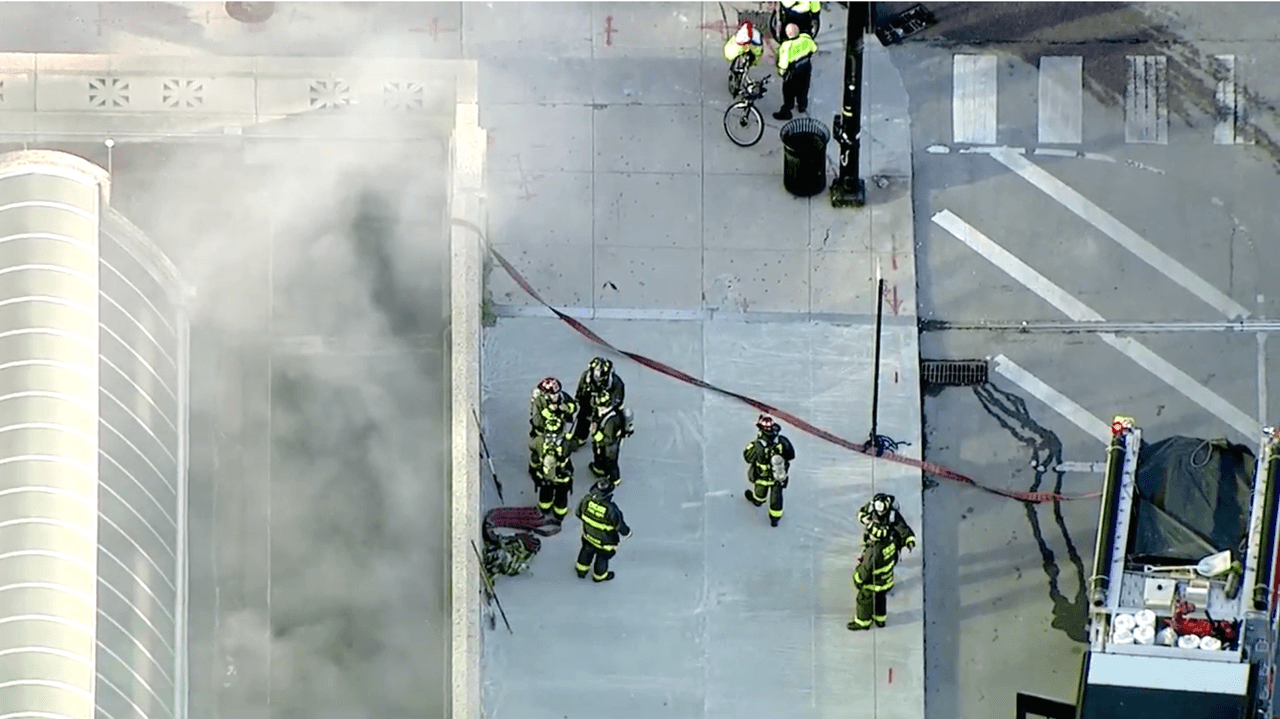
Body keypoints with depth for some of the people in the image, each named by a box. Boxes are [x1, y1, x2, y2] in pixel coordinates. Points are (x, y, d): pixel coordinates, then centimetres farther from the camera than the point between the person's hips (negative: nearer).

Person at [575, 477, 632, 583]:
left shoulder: (587, 500, -27)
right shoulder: (611, 510, -40)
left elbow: (578, 513, -6)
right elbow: (620, 525, -23)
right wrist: (627, 533, -1)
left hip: (588, 534, 4)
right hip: (605, 541, -4)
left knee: (587, 550, 32)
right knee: (603, 557, 25)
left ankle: (581, 570, 56)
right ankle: (599, 576, 52)